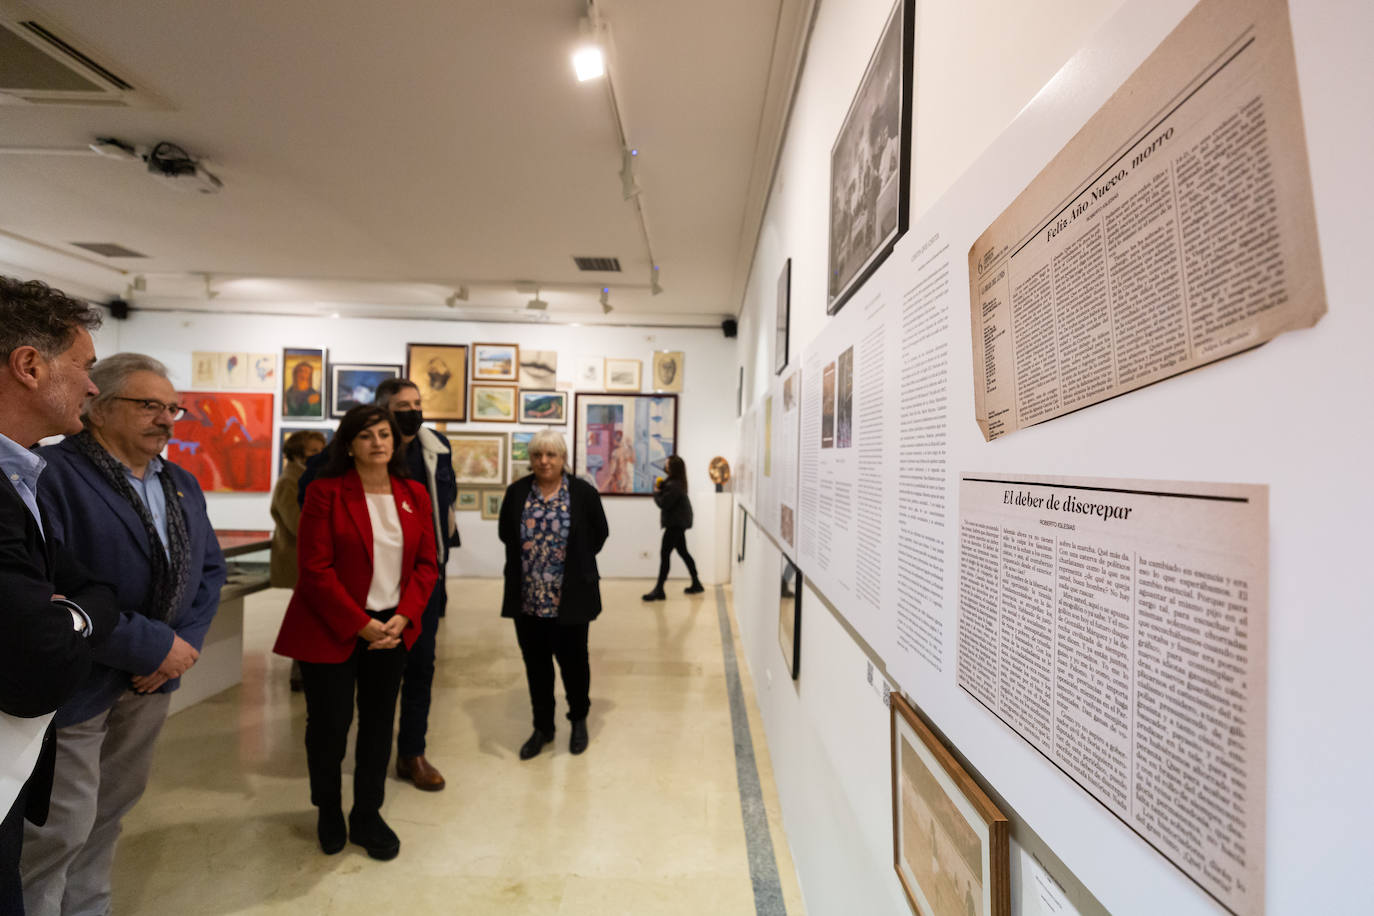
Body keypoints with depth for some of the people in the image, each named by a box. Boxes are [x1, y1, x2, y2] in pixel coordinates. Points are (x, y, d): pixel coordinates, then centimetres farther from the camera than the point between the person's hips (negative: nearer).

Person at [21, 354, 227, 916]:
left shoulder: (183, 486, 7)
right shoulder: (52, 473, -18)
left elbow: (209, 568, 9)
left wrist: (186, 640, -7)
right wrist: (151, 645, -21)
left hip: (153, 678, 7)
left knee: (112, 809, 21)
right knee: (62, 827, 9)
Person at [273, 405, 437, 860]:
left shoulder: (414, 494, 2)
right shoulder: (326, 492, -9)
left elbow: (426, 563, 3)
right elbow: (316, 569, -12)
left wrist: (403, 617, -9)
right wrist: (360, 624, -15)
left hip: (391, 628, 3)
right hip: (332, 630, -3)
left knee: (378, 724, 12)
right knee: (330, 723, 9)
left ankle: (367, 816, 33)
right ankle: (329, 811, 38)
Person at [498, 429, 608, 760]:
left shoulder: (584, 492, -7)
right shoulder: (516, 492, 0)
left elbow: (599, 535, 4)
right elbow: (505, 533, 13)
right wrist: (530, 557, 10)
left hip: (570, 598, -2)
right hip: (527, 597, 3)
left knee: (572, 660, 10)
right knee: (536, 664, 14)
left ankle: (579, 720, 35)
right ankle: (543, 727, 34)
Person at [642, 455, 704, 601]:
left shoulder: (673, 486, -23)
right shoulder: (678, 482, 11)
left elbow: (663, 504, -24)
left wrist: (656, 492, -7)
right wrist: (661, 487, -4)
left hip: (676, 524, -11)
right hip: (679, 523, 11)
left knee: (665, 553, -8)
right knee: (683, 552, 17)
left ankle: (659, 590, -6)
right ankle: (696, 584, 25)